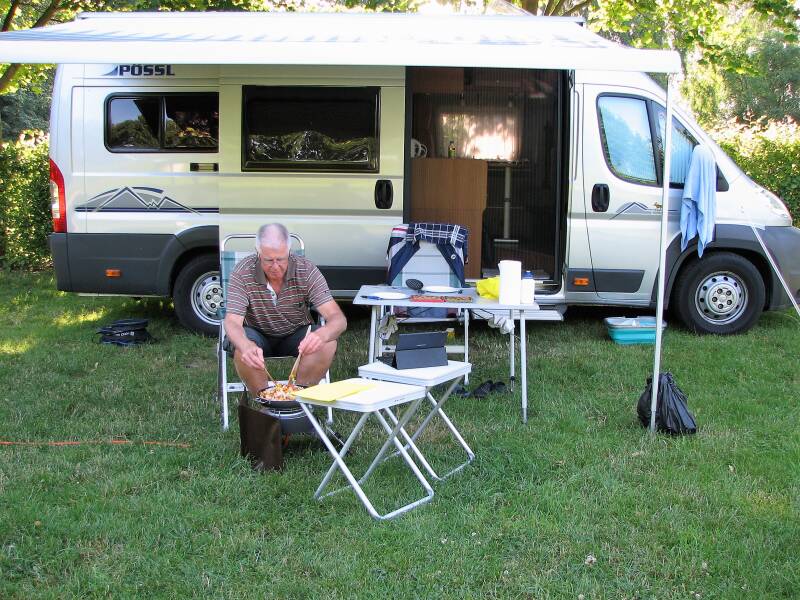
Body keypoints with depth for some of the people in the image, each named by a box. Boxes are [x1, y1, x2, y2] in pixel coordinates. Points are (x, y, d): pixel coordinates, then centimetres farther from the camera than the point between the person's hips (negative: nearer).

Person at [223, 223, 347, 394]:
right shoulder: (243, 273, -21)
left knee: (328, 343, -28)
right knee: (242, 348, -35)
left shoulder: (306, 271, -20)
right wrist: (247, 347, -52)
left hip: (295, 335, 1)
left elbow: (338, 320, -26)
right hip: (257, 334, -1)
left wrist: (321, 335, -52)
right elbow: (232, 322, -27)